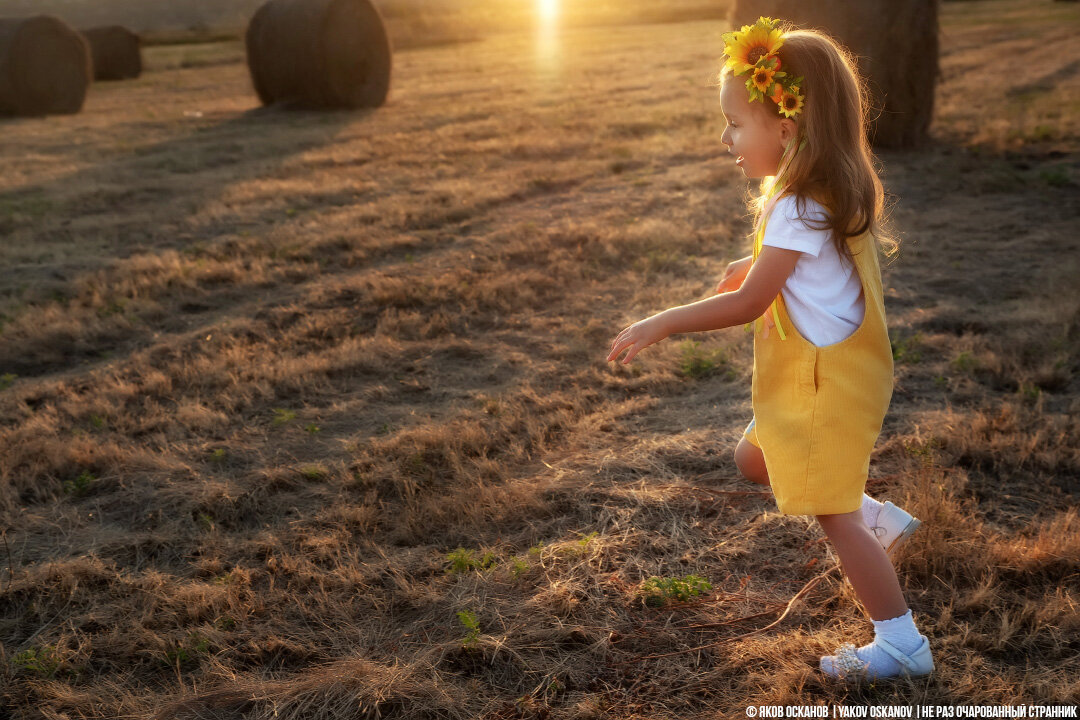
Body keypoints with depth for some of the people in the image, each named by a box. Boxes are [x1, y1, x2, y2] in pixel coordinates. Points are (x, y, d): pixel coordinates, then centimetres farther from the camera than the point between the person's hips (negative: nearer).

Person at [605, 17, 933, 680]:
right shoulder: (822, 193, 4)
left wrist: (661, 324, -16)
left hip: (826, 380, -10)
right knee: (754, 460, 24)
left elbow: (746, 304, -23)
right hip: (806, 377, 10)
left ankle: (903, 645, 13)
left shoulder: (797, 211, -25)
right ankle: (878, 520, 28)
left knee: (833, 516, 0)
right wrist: (755, 264, 27)